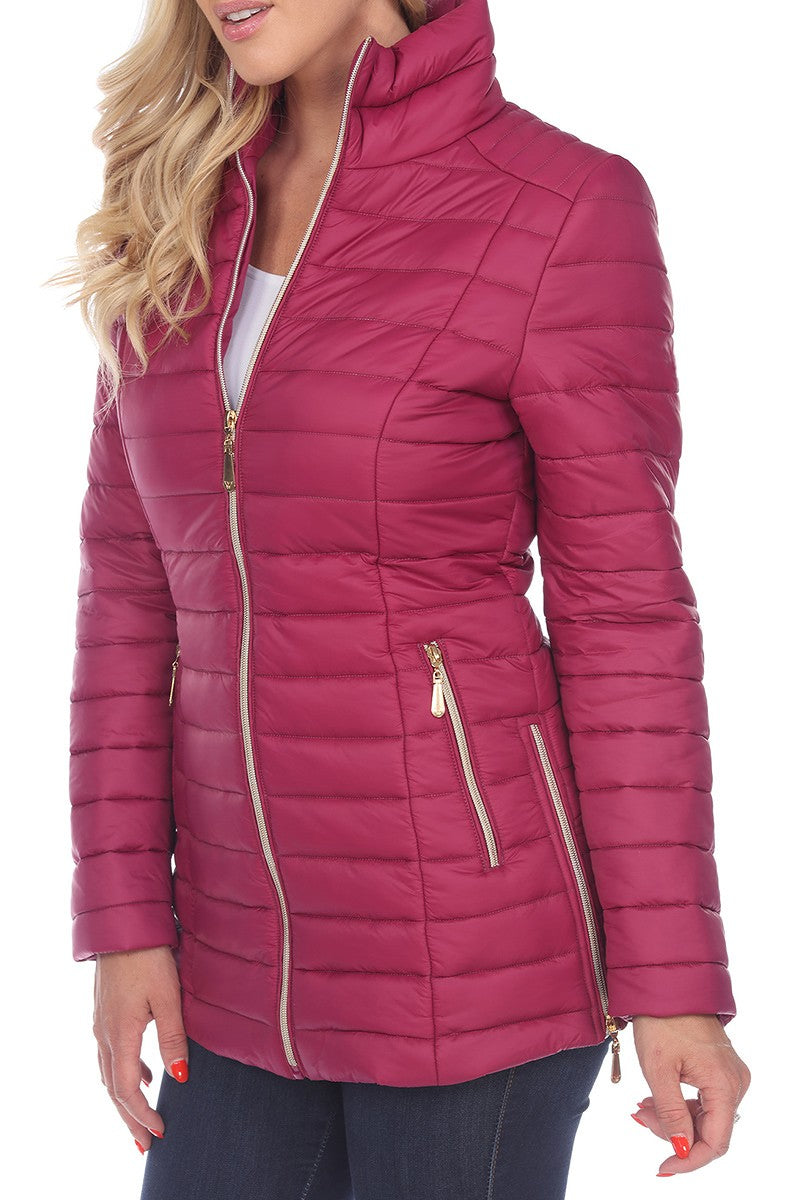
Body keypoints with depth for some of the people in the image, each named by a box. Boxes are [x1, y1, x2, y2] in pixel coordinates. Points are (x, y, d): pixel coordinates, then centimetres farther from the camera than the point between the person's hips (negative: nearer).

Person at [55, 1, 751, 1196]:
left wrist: (677, 978, -9)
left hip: (474, 952, -5)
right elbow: (132, 575, 6)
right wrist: (125, 917, 3)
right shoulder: (181, 203, 4)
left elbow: (625, 612, -10)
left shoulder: (564, 207, -12)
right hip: (257, 947, 6)